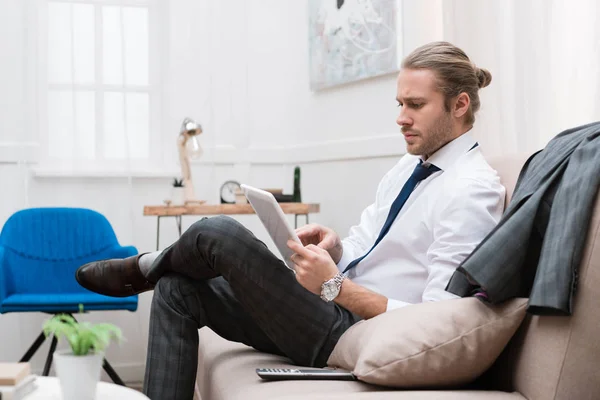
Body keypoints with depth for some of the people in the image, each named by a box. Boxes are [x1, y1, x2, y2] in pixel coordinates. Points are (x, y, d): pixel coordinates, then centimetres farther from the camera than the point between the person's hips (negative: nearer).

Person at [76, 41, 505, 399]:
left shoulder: (474, 189, -17)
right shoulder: (409, 167, 13)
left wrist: (335, 286, -24)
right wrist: (333, 248, -7)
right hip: (336, 309, 9)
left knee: (217, 233, -19)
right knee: (177, 289, 0)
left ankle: (145, 268, 16)